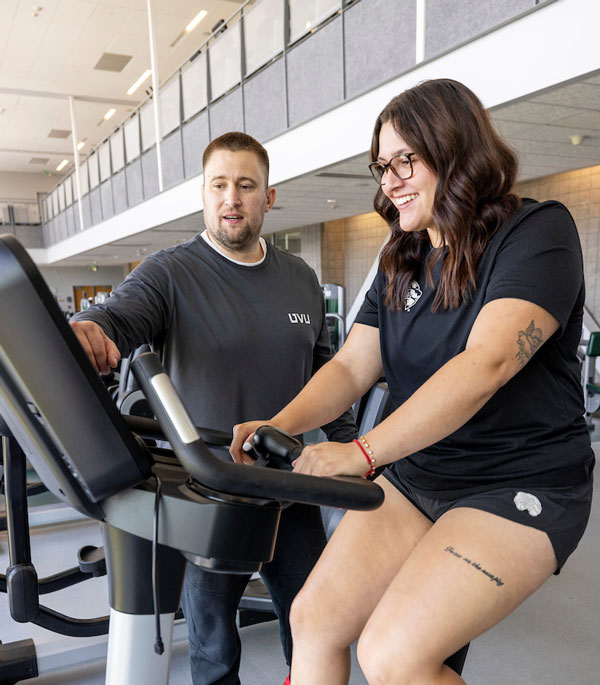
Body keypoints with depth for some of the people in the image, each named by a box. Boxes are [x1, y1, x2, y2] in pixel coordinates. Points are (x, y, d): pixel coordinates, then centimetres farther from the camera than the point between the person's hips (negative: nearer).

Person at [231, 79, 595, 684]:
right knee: (313, 618, -1)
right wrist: (280, 426, -15)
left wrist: (364, 451, -34)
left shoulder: (538, 232, -12)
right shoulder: (402, 262, 9)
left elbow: (486, 364, -27)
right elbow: (351, 366, 3)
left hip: (519, 487, -6)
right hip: (415, 474, 6)